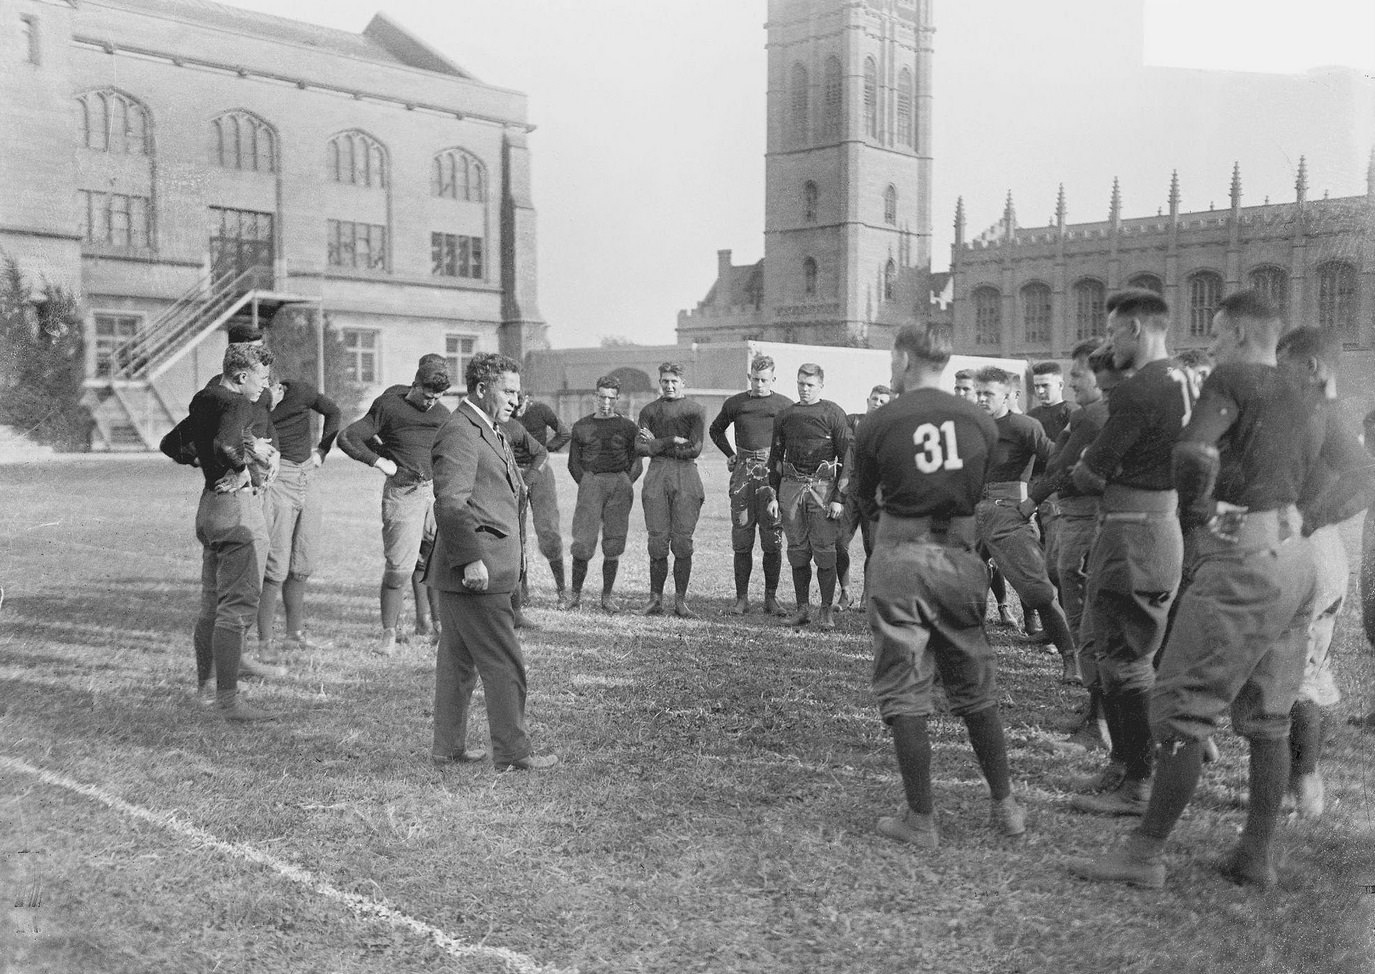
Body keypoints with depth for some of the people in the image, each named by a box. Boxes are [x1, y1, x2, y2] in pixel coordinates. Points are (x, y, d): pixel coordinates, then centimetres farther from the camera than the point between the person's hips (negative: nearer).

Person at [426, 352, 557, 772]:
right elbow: (450, 504, -22)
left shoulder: (488, 431, 19)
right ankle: (512, 752, 4)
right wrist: (470, 559, -24)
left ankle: (448, 747, 23)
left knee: (458, 660, 15)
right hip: (475, 571, -11)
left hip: (474, 570, 11)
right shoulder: (458, 432, -15)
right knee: (504, 664, -4)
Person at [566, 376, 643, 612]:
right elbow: (573, 463, 14)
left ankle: (607, 596, 8)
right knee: (582, 544, -8)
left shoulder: (628, 426, 12)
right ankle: (576, 593, 5)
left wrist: (623, 486, 1)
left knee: (613, 546, -1)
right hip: (590, 481, 0)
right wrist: (586, 485, 3)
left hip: (620, 482, 0)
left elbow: (636, 464, 12)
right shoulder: (581, 426, 13)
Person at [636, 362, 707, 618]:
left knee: (682, 542, -3)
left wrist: (656, 445, -2)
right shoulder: (649, 410, 15)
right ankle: (655, 599, 6)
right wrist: (672, 441, -8)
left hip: (686, 475, -2)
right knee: (658, 542, 0)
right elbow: (640, 447, 2)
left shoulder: (695, 410, 6)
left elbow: (694, 449, -5)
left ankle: (680, 601, 3)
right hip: (656, 476, 2)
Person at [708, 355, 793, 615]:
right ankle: (742, 598, 6)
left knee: (772, 539, -1)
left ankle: (771, 597, 7)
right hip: (743, 470, 1)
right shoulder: (735, 403, 9)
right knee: (741, 539, 1)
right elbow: (715, 430, 25)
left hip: (772, 470, -1)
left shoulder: (785, 405, 4)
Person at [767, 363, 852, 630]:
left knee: (824, 552, -4)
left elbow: (847, 457, -3)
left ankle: (827, 610, 5)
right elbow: (775, 456, 18)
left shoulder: (834, 414, 0)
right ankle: (803, 608, 15)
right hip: (791, 485, 4)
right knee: (797, 551, 6)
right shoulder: (785, 416, 12)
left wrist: (839, 498, -9)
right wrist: (773, 495, 11)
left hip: (823, 486, -4)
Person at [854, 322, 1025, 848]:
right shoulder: (980, 421, 1)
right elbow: (978, 493, 11)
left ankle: (921, 819, 9)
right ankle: (1005, 806, 24)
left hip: (901, 557, -3)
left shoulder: (878, 424, -7)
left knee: (903, 691, 6)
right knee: (975, 689, 17)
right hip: (960, 556, 4)